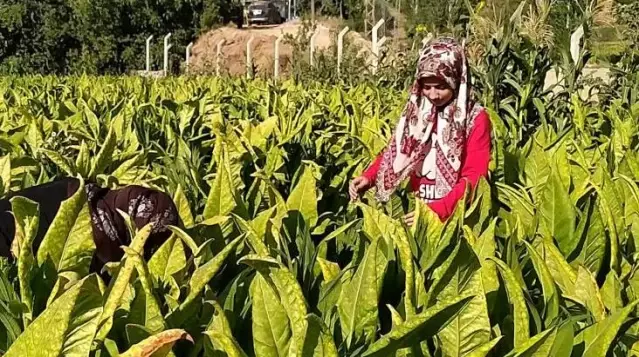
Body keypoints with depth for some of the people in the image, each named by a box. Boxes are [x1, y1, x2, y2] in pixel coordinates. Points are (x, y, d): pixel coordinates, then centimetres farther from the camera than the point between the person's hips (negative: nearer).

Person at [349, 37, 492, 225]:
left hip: (454, 213, -3)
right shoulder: (415, 111, 7)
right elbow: (394, 153, 13)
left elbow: (474, 177, -11)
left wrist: (437, 210, -22)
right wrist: (368, 176, -5)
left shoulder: (476, 118, -6)